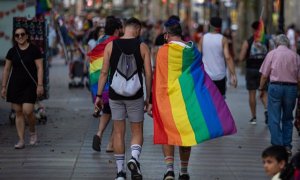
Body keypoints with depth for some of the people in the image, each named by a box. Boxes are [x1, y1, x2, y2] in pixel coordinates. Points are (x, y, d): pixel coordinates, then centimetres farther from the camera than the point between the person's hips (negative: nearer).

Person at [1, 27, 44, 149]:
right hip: (15, 85, 3)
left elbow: (39, 68, -5)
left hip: (30, 85, -3)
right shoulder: (12, 51, 6)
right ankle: (21, 140, 8)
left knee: (27, 111, -14)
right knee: (18, 112, 3)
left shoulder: (34, 50, -3)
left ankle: (33, 131, 15)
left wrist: (40, 85, -12)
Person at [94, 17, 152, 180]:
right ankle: (134, 158, -18)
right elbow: (148, 74, -4)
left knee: (118, 132, 10)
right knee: (137, 131, 10)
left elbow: (104, 72, 0)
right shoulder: (142, 47, -2)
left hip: (115, 95, 1)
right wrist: (148, 97, 5)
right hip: (135, 96, -1)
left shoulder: (111, 46, 1)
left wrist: (99, 95, 5)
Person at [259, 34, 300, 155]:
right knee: (287, 118, 15)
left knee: (274, 119, 1)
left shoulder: (272, 54, 1)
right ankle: (287, 146, 12)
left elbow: (264, 75, 0)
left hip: (275, 86, -2)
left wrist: (261, 88, 11)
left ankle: (278, 145, -4)